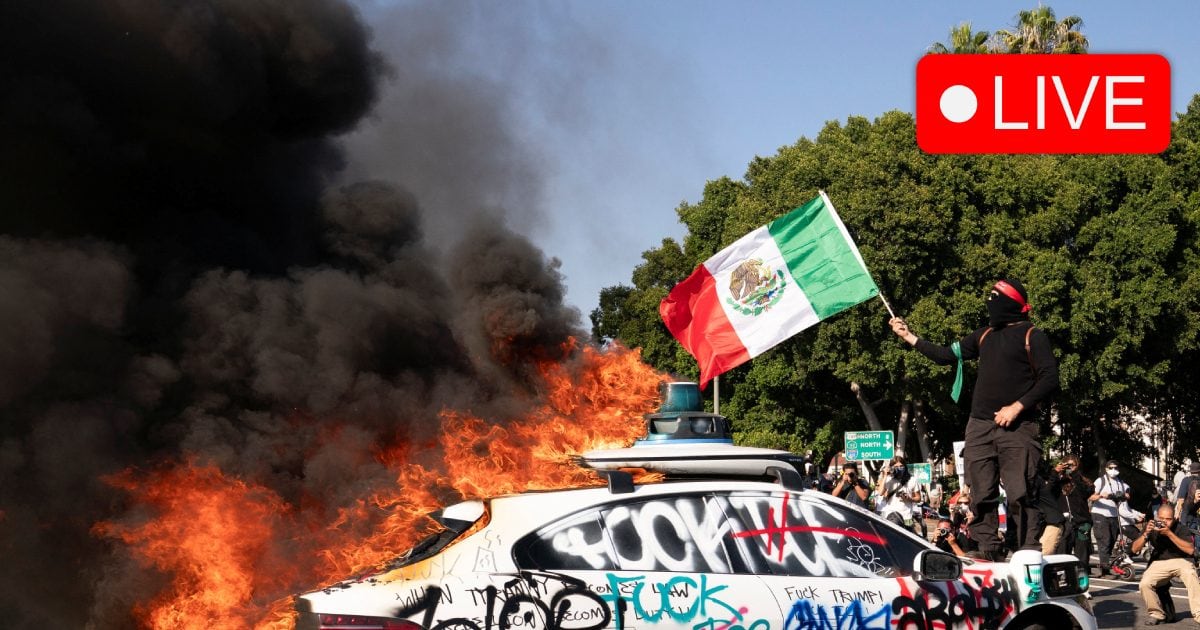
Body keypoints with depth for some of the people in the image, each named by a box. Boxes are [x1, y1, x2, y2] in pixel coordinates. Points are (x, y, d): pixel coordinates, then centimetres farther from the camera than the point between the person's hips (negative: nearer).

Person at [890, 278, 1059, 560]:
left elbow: (1050, 379, -6)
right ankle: (988, 552, 4)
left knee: (1020, 494, -13)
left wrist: (1017, 406, -15)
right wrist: (909, 337, 21)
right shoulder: (986, 335, 20)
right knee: (981, 495, 1)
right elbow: (947, 356, 24)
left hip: (1017, 428, -6)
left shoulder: (1032, 336, 2)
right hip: (980, 426, 6)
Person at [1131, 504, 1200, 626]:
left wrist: (1170, 534, -30)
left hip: (1180, 560, -2)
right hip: (1159, 563, 2)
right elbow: (1134, 549, -5)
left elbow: (1190, 549, -25)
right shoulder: (1152, 527, -1)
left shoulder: (1180, 528, -10)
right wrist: (1146, 534, -22)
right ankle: (1156, 614, -1)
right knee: (1144, 584, -24)